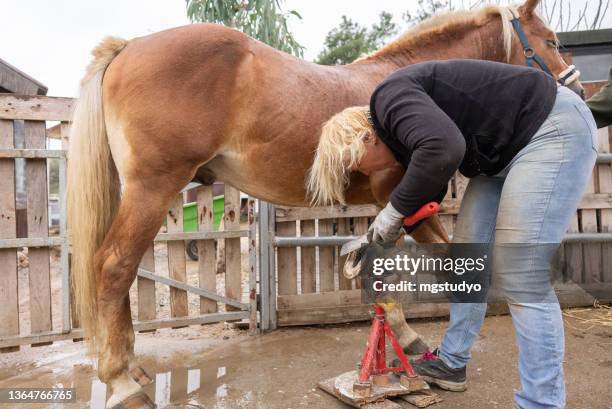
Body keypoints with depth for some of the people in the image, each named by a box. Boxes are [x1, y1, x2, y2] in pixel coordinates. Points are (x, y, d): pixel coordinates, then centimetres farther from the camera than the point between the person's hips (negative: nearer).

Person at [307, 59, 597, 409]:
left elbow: (444, 149, -38)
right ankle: (451, 364, 24)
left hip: (554, 129, -10)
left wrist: (394, 209, -25)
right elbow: (428, 195, 13)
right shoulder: (398, 128, 8)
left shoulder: (389, 97, -19)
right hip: (506, 151, 10)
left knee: (518, 275, -11)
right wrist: (378, 239, 14)